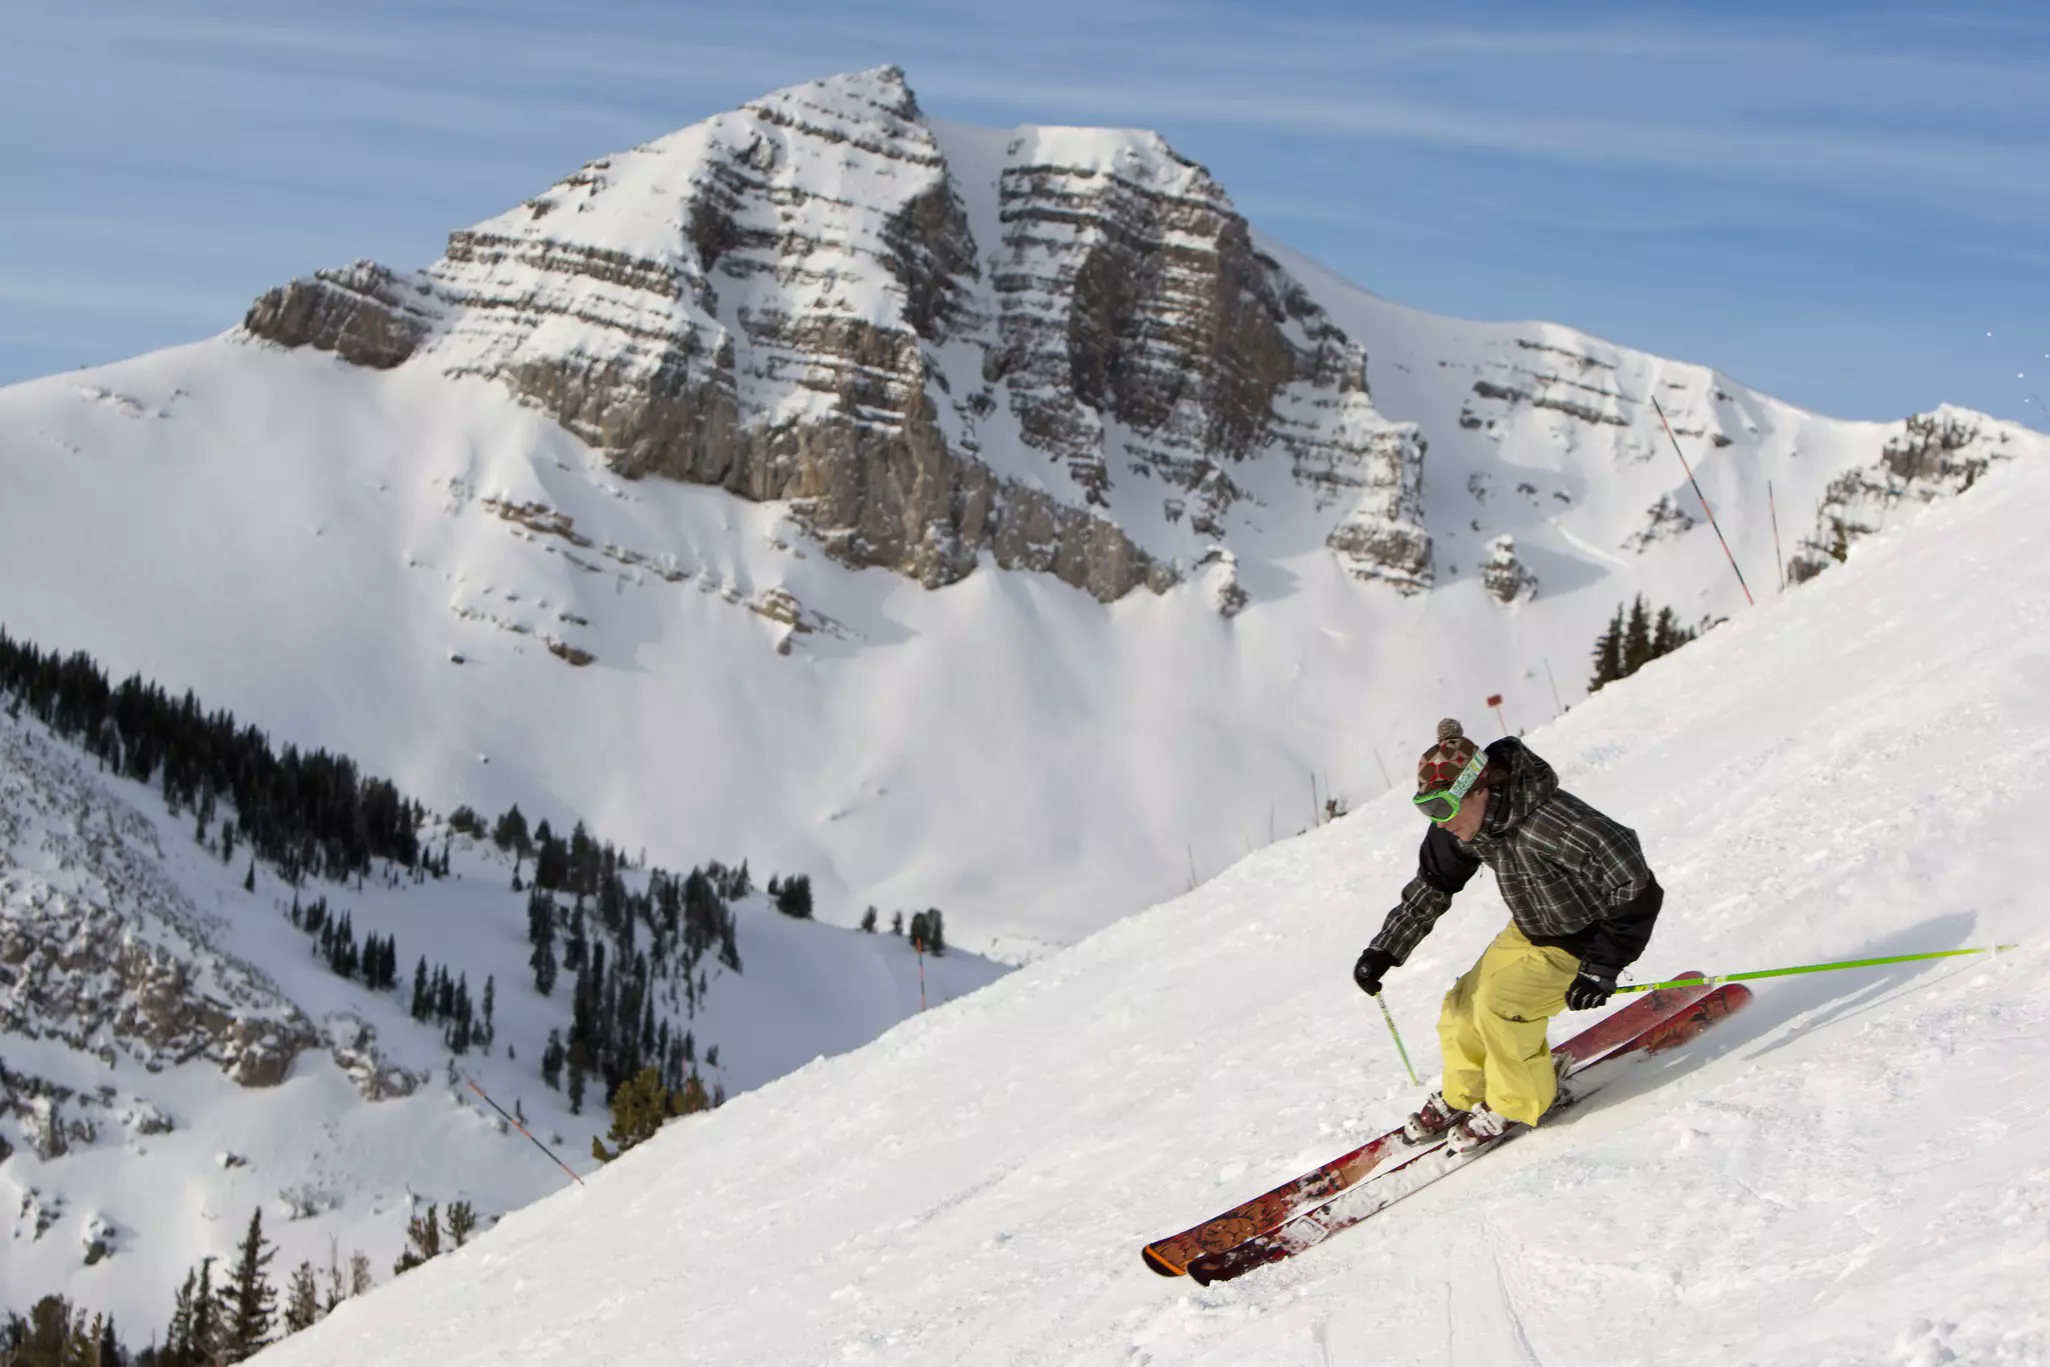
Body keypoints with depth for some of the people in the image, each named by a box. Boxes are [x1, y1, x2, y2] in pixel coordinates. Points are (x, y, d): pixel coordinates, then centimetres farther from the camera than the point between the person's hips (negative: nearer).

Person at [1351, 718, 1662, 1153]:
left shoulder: (1548, 823, -38)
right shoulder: (1462, 827, -14)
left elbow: (1636, 887, -31)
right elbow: (1430, 887, 4)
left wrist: (1602, 966, -28)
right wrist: (1383, 951, -2)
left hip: (1586, 938, -7)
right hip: (1530, 931, 8)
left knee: (1500, 1006, -21)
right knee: (1464, 1004, 2)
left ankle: (1518, 1104, 2)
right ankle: (1463, 1095, 28)